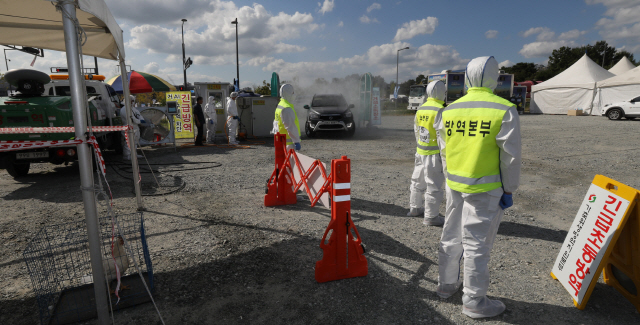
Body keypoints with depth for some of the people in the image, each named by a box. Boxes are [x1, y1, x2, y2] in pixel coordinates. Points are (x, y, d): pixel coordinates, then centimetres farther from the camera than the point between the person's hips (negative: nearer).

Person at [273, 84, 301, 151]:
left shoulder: (280, 105, 14)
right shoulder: (287, 108, -19)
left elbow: (275, 124, 20)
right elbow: (290, 127, -24)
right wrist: (296, 141, -23)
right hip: (289, 141, -10)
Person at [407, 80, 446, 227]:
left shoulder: (420, 110, 6)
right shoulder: (440, 110, -17)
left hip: (420, 151, 8)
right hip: (434, 153, -8)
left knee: (418, 181, 20)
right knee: (434, 186, 1)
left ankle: (414, 208, 35)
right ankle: (431, 216, 9)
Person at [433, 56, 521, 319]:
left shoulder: (448, 111, 3)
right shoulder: (505, 111, -11)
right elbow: (510, 156, -9)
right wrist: (509, 190, 0)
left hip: (454, 185, 5)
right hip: (484, 189, -5)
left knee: (451, 236, 18)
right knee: (477, 243, 4)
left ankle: (446, 285, 35)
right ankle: (474, 302, 18)